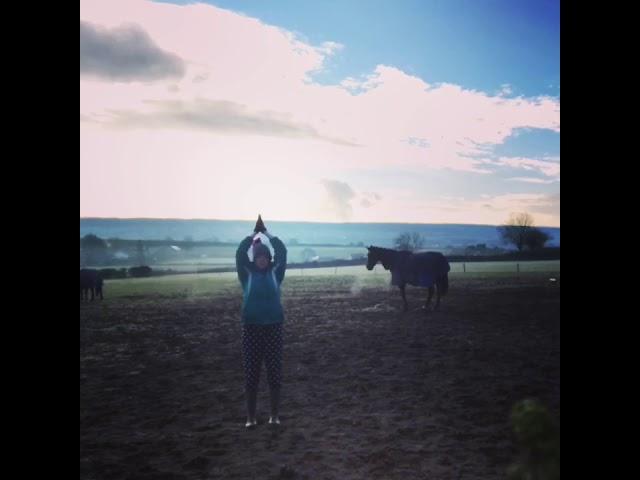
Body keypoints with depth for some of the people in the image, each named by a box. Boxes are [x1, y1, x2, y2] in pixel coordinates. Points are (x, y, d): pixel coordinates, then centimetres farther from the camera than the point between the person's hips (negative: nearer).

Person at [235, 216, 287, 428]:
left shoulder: (275, 272, 5)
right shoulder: (247, 273, 3)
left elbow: (282, 251, -1)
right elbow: (240, 253, -7)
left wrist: (267, 233, 6)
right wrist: (254, 234, 2)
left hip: (273, 327, 1)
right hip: (251, 327, -1)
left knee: (274, 373, 5)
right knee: (251, 374, 4)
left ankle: (274, 415, 17)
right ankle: (250, 416, 15)